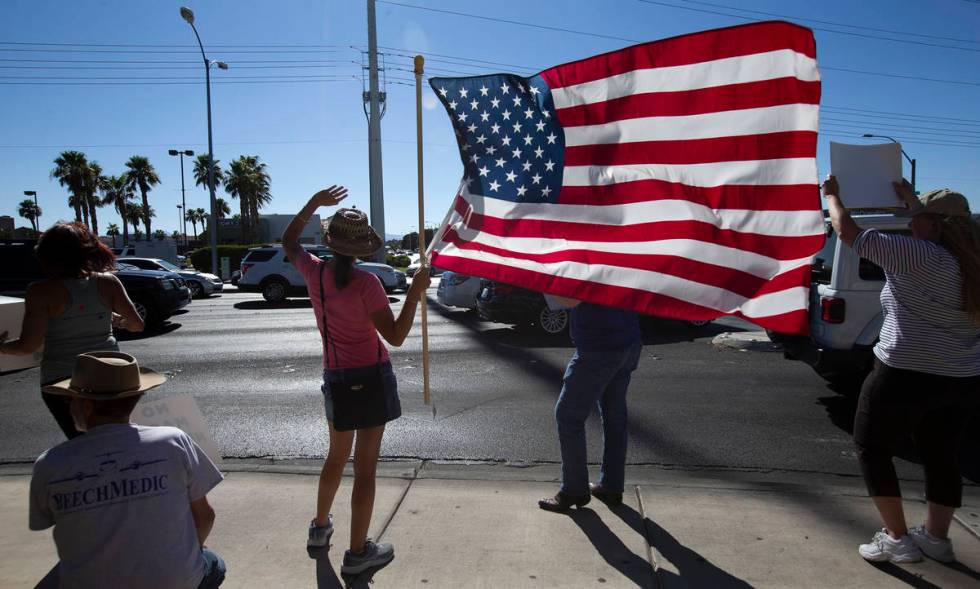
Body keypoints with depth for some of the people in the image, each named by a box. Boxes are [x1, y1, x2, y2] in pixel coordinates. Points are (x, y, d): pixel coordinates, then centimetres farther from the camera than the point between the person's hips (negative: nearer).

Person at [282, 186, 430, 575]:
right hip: (370, 377, -6)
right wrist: (415, 292, -14)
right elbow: (395, 336, -17)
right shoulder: (366, 284, -19)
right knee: (365, 467, 4)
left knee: (337, 456, 26)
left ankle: (320, 527, 43)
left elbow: (288, 242, 17)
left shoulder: (314, 272, -4)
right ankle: (358, 553, 14)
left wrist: (314, 203, 15)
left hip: (335, 379, 6)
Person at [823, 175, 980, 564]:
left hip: (907, 377, -8)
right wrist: (911, 200, 32)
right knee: (940, 457, 20)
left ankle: (898, 540, 12)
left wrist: (831, 195, 1)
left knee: (872, 450, 9)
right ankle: (936, 537, 33)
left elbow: (848, 232, -16)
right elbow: (940, 229, 26)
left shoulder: (920, 257, -20)